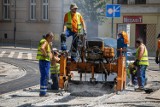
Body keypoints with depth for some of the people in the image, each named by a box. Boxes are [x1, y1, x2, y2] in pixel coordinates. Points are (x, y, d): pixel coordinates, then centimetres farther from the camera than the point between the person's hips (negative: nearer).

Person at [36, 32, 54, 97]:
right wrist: (46, 54, -22)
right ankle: (42, 92, -10)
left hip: (46, 61, 11)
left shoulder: (47, 43, 20)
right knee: (45, 76, -10)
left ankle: (43, 92, 19)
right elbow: (42, 48, -33)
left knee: (45, 77, 14)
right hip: (44, 61, -11)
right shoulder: (45, 42, -12)